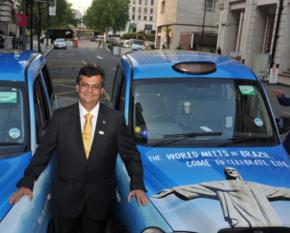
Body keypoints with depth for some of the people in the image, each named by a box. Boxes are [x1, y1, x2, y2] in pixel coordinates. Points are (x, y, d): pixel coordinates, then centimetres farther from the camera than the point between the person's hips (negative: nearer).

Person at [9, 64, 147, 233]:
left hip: (100, 198, 0)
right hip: (66, 197, 1)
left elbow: (131, 154, -2)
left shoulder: (116, 119, -6)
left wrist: (137, 185, -11)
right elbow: (43, 151, 0)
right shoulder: (60, 117, -4)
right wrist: (27, 182, -6)